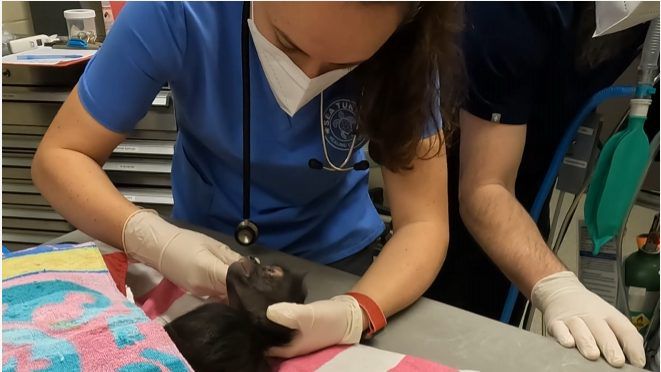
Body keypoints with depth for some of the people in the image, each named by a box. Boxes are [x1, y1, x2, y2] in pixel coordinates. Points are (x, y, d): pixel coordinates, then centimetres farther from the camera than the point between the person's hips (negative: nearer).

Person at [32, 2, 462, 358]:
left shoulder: (405, 50, -24)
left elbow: (424, 222, -24)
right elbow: (59, 156, -20)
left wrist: (356, 313, -41)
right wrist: (150, 237, -37)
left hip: (333, 255, 0)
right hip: (205, 249, 1)